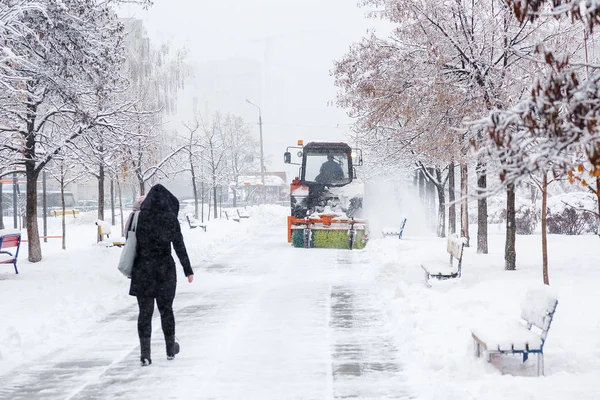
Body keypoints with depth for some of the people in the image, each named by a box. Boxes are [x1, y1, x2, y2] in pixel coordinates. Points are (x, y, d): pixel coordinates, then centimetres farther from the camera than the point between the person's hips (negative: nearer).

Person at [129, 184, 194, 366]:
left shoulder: (139, 218, -2)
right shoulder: (170, 219, -7)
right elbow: (179, 247, -5)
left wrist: (131, 270, 12)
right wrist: (188, 270, 1)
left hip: (142, 270, 1)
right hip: (164, 269, -1)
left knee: (145, 312, 4)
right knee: (166, 309, 14)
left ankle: (145, 353, -2)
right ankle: (170, 349, 27)